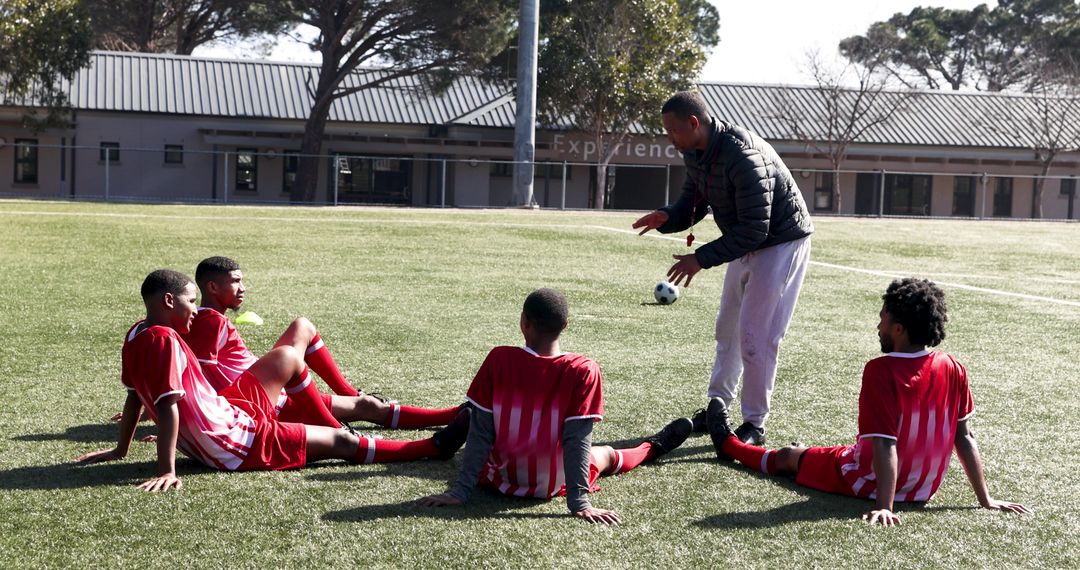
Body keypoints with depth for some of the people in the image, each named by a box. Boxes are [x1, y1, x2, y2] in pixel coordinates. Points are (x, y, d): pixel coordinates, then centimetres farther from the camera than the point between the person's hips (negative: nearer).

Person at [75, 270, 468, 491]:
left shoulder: (136, 336, 3)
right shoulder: (166, 339, -24)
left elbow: (134, 396, 12)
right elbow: (168, 407, -28)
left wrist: (121, 449, 21)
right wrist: (167, 471, -29)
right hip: (236, 444, -10)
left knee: (288, 357, 20)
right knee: (342, 442, -2)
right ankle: (435, 447, 7)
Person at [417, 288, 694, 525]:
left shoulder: (498, 359, -18)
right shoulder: (583, 371, -22)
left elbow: (481, 432, -15)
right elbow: (577, 439, -21)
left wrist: (460, 491, -11)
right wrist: (579, 503, -17)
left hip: (501, 478, 0)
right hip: (554, 485, 0)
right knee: (609, 455, 33)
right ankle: (652, 447, 59)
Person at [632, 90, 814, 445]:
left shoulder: (743, 156, -33)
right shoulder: (694, 153, -5)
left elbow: (754, 230, -32)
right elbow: (693, 202, 5)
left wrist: (701, 258, -30)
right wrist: (667, 218, -17)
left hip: (781, 243, -9)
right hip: (745, 243, 9)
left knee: (755, 336, -8)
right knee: (727, 328, 17)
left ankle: (754, 425, 5)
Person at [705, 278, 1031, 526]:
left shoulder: (881, 371, -25)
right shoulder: (952, 370, -9)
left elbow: (885, 444, -28)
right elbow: (964, 437, -6)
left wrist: (884, 507, -29)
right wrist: (985, 499, -1)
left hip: (869, 483, -5)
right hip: (924, 488, 5)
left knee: (790, 456, 20)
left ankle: (730, 444, 46)